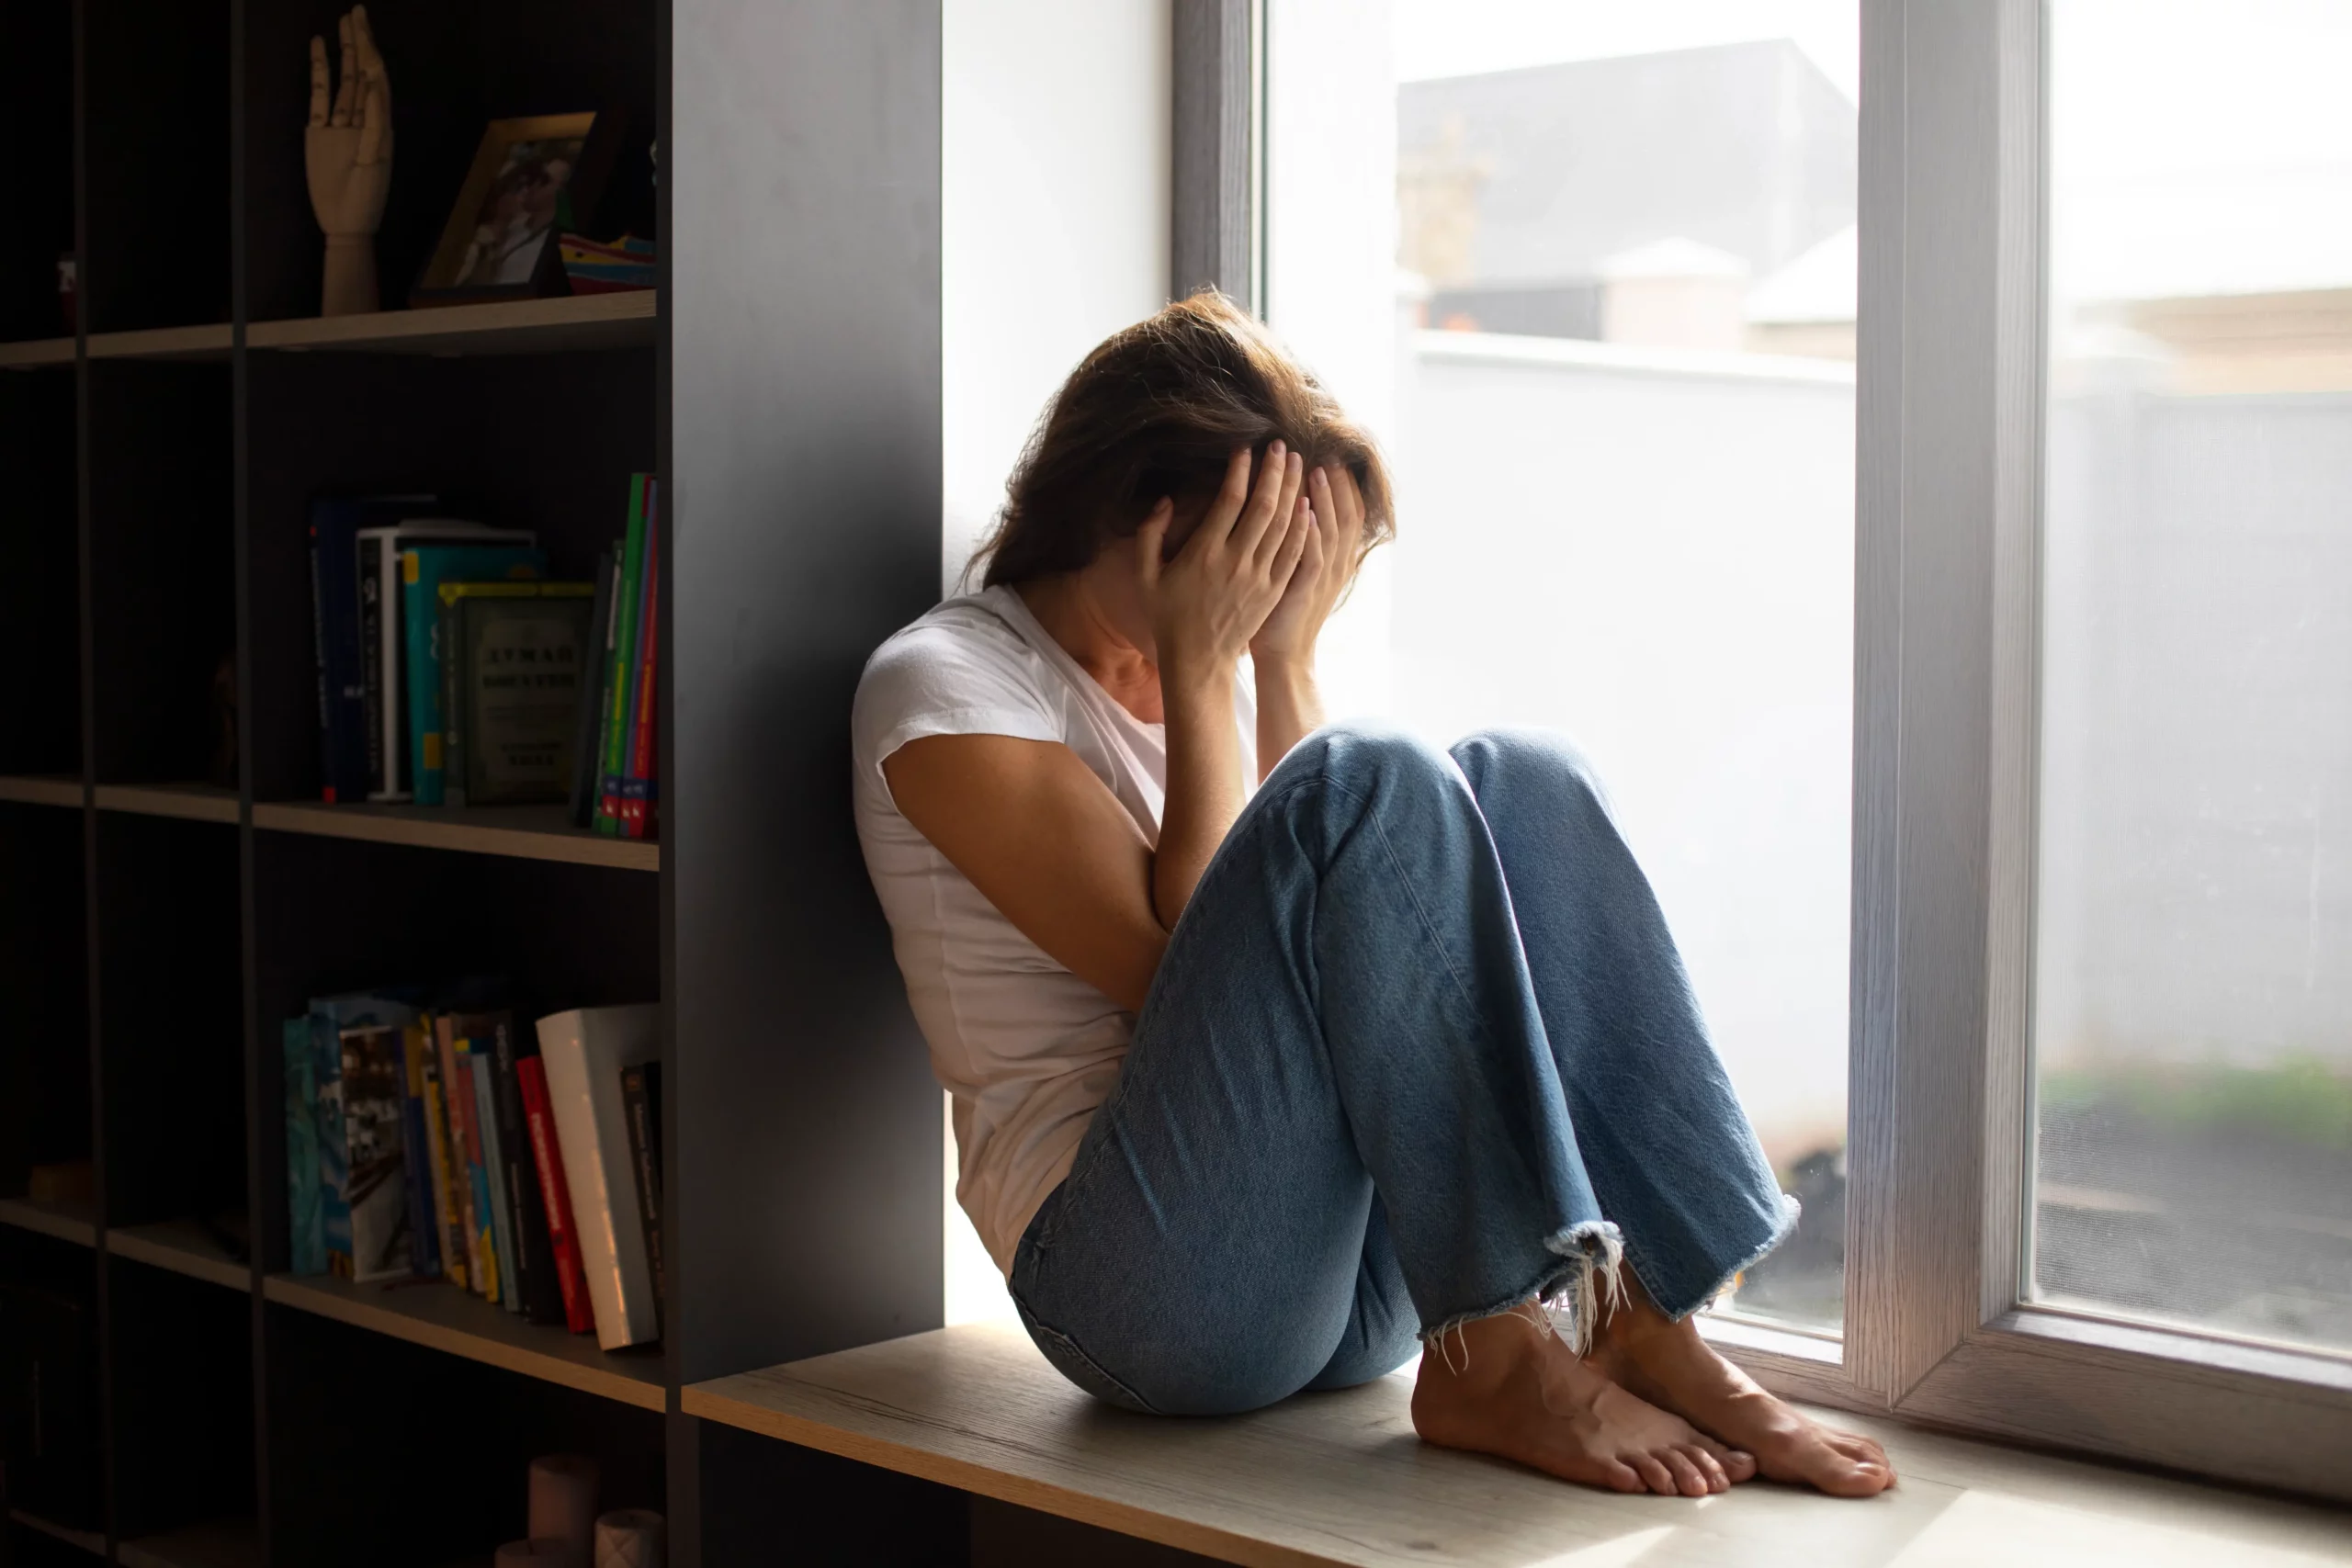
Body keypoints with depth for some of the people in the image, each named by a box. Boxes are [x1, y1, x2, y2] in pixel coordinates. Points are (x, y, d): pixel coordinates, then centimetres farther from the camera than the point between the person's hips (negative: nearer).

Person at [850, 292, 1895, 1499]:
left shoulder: (1215, 678, 18)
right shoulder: (945, 685, -3)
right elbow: (1183, 968, -14)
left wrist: (1282, 660, -2)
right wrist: (1200, 671, -10)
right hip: (1147, 1282, -7)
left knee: (1519, 781, -11)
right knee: (1375, 789, -25)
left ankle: (1645, 1325, -18)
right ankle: (1493, 1361, -23)